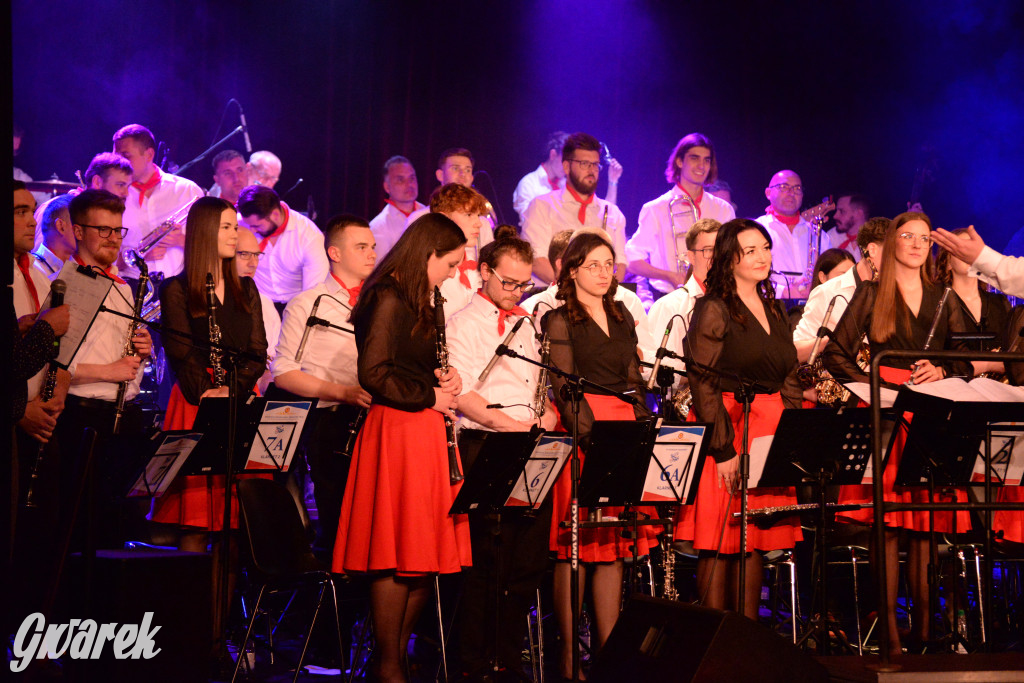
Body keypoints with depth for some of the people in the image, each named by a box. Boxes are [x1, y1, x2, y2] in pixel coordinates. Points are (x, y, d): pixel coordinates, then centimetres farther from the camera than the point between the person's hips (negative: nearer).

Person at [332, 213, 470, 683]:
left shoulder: (420, 304, 19)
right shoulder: (389, 300, -11)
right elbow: (374, 374, -19)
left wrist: (444, 381, 9)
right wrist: (428, 395, -11)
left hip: (425, 432, 9)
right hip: (396, 431, -9)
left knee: (426, 556, 7)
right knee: (397, 556, -7)